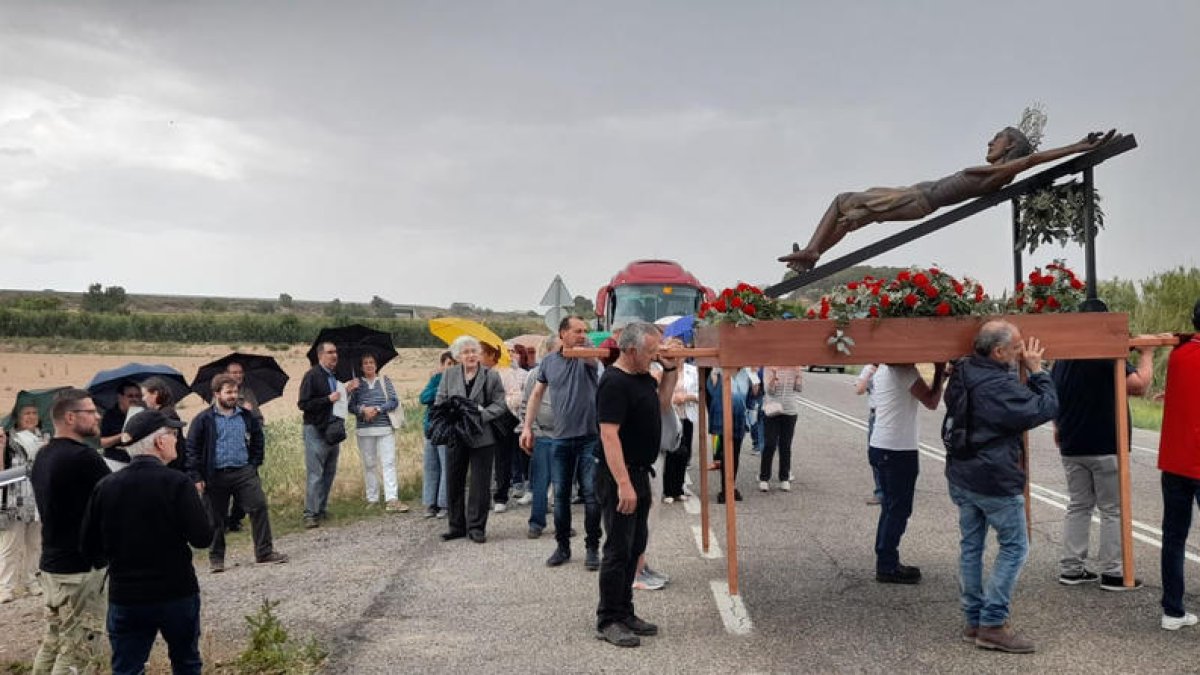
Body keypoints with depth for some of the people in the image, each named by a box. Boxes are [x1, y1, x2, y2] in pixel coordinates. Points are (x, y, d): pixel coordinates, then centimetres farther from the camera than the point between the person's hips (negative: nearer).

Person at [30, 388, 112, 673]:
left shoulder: (43, 457, 9)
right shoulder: (83, 457, -20)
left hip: (50, 564, 9)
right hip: (81, 569, -9)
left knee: (53, 642, 18)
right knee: (78, 651, -2)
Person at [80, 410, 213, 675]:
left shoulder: (105, 486, -4)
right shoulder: (177, 483, -16)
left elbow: (88, 547, 2)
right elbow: (203, 538, -16)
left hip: (124, 596, 3)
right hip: (177, 593, -2)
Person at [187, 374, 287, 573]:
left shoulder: (246, 417, 7)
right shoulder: (203, 420, -4)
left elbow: (257, 440, 18)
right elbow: (192, 449, -4)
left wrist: (255, 463, 9)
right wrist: (196, 476, -8)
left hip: (244, 472, 2)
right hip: (216, 476, -2)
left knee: (259, 507, -5)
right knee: (216, 517, 7)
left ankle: (264, 551, 4)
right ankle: (216, 558, 21)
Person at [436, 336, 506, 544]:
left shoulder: (491, 376, -1)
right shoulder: (448, 375, 6)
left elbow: (499, 404, -3)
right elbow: (439, 402, 7)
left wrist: (480, 415, -18)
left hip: (482, 437, -2)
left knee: (480, 484, 1)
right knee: (454, 483, 9)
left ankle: (476, 527, 11)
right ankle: (457, 526, 22)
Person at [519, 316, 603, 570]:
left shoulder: (588, 357, -2)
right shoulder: (549, 361, 5)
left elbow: (591, 357, -28)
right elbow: (536, 394, 13)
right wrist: (527, 426, 10)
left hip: (590, 436, -2)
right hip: (560, 438, 2)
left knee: (591, 494, 1)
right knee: (560, 494, 9)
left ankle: (592, 548, 13)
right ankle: (562, 546, 23)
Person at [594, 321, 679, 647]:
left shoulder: (644, 377, 10)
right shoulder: (614, 383, -20)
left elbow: (662, 405, 25)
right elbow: (609, 435, -25)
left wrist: (670, 370, 12)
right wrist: (623, 483, -29)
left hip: (639, 475, 10)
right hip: (620, 477, -10)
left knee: (635, 547, 16)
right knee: (619, 550, -3)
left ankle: (624, 612, 26)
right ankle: (608, 621, 8)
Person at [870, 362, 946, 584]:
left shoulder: (884, 369, 14)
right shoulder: (905, 370, -15)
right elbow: (931, 402, -10)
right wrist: (940, 372, -1)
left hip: (880, 447, 9)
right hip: (898, 450, -9)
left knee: (891, 507, 16)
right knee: (898, 510, -1)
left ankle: (885, 562, 22)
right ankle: (887, 567, 4)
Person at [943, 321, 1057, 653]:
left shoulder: (962, 373, 1)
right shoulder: (1000, 386, -23)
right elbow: (1047, 408, -17)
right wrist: (1036, 371, -6)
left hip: (961, 476, 8)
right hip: (995, 481, -8)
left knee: (971, 545, 14)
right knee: (1014, 547, 4)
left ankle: (973, 620, 22)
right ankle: (992, 625, 4)